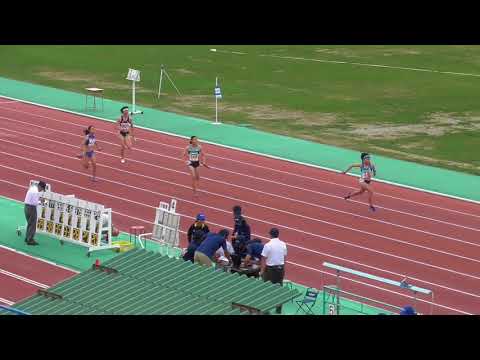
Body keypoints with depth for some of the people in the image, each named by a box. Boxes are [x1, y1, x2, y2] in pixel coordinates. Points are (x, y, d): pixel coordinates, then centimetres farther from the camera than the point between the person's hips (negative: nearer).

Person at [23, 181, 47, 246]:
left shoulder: (32, 188, 10)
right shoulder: (36, 192, -19)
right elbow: (35, 202, -23)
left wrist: (38, 198, 8)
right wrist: (40, 202, -5)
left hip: (27, 206, 10)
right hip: (32, 208, -10)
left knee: (29, 223, 22)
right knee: (33, 225, -1)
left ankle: (27, 238, 29)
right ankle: (30, 240, 1)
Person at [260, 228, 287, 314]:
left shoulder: (268, 245, -14)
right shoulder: (283, 244, 0)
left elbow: (264, 259, -12)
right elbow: (284, 257, 6)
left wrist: (262, 270, -4)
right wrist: (282, 268, 16)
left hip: (270, 269, -4)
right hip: (281, 268, 4)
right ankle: (279, 309, 15)